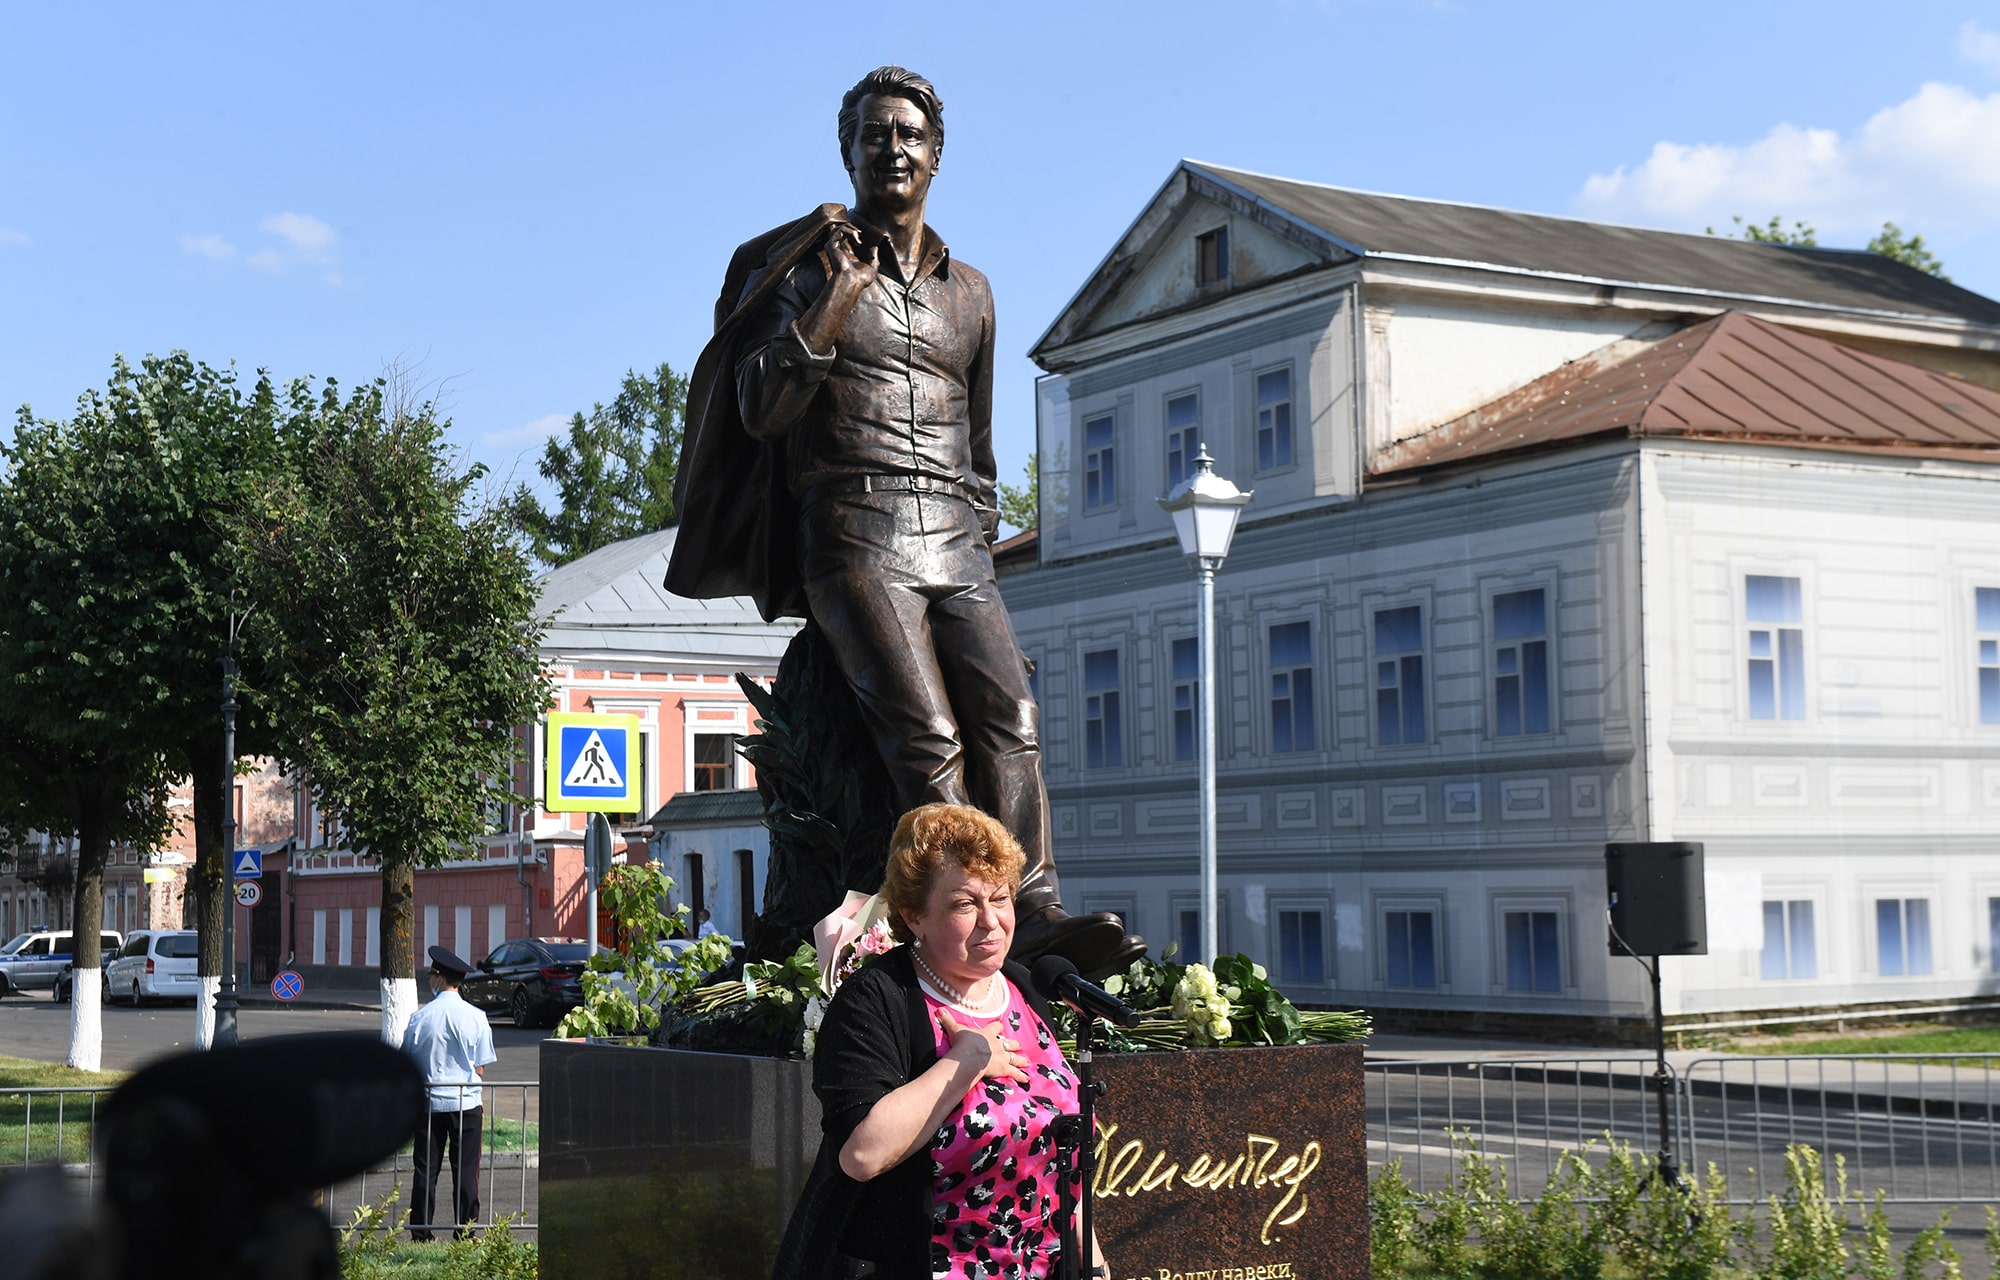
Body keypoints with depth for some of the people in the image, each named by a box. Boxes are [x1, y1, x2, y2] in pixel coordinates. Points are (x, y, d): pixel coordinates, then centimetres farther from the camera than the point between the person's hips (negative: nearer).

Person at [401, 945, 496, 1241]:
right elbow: (481, 1067, -1)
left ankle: (421, 1234, 9)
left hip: (428, 1103, 0)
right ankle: (465, 1232, 5)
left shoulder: (420, 1018, -6)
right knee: (465, 1172, 4)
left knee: (425, 1171, 7)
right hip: (466, 1104, 0)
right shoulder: (475, 1018, -5)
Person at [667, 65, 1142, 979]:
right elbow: (759, 412, 0)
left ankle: (1035, 910, -32)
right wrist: (833, 303, -8)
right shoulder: (808, 267, 11)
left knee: (1008, 713, -22)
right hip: (853, 531, -4)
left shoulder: (969, 292, 24)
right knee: (927, 735, -25)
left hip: (953, 539, 4)